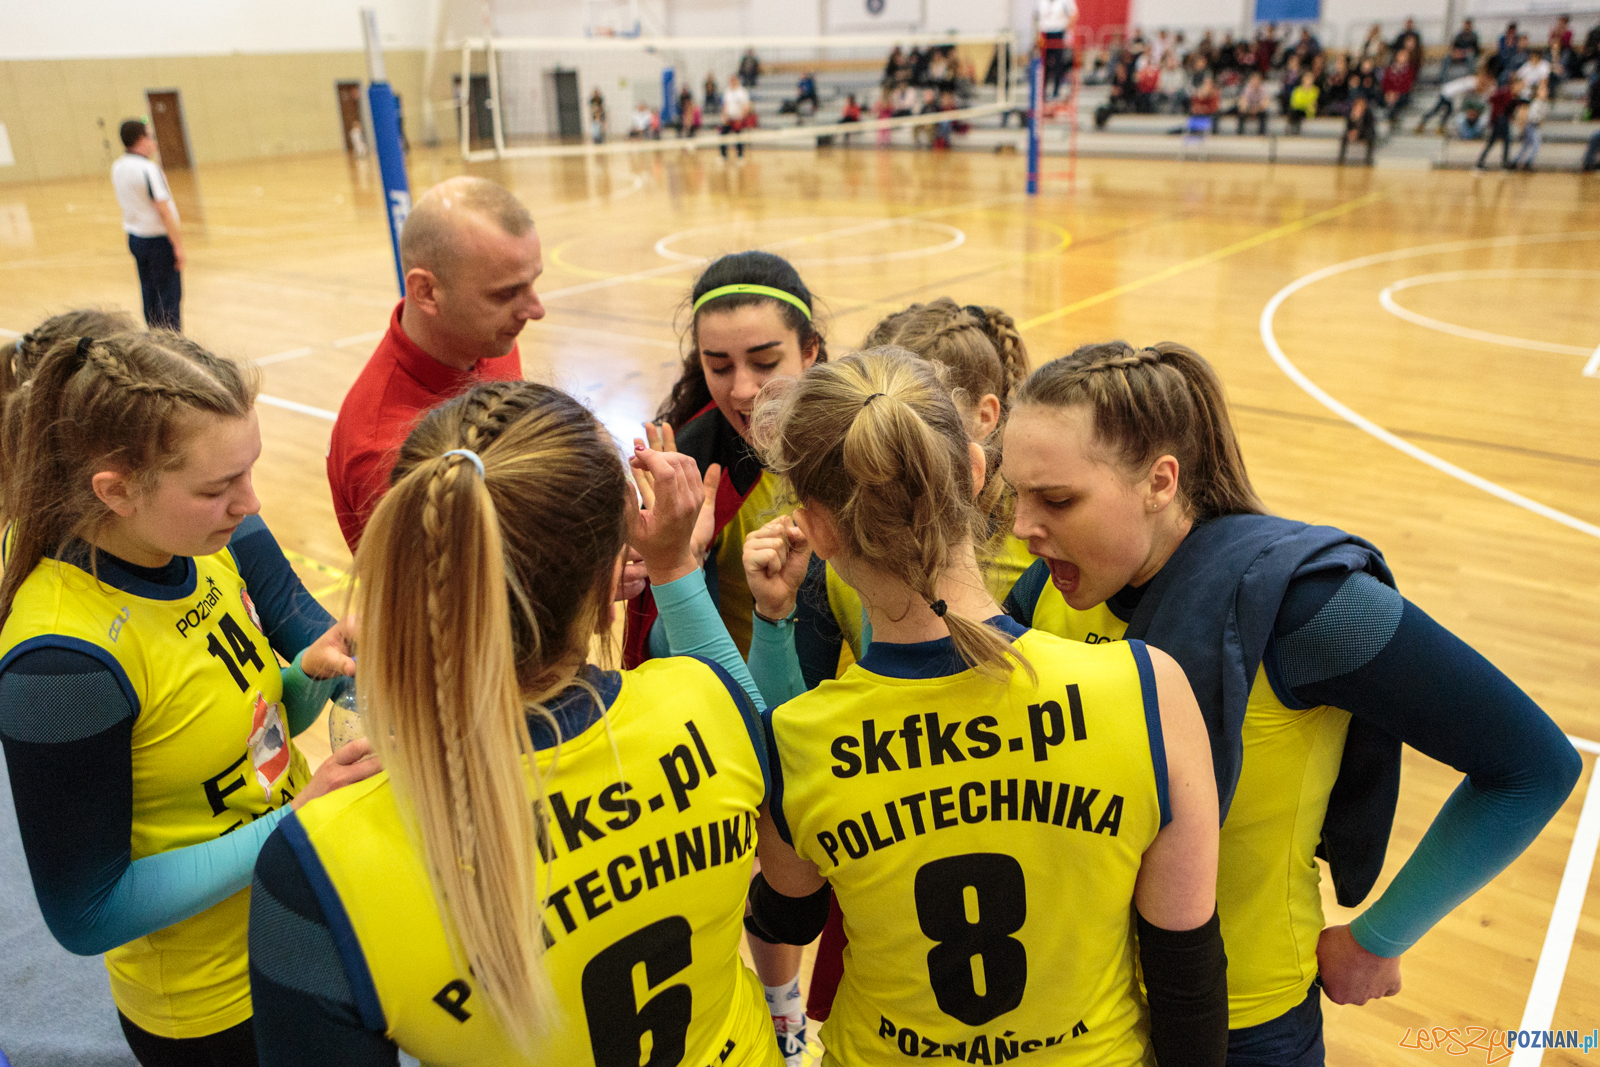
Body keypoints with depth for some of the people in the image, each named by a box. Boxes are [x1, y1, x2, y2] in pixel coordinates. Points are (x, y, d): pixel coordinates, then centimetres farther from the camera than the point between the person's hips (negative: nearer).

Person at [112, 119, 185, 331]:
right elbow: (163, 210, -21)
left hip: (134, 239, 8)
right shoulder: (148, 169, -19)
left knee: (149, 294, 15)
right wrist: (178, 246, -18)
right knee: (169, 295, -3)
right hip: (158, 240, -8)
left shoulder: (117, 167, 7)